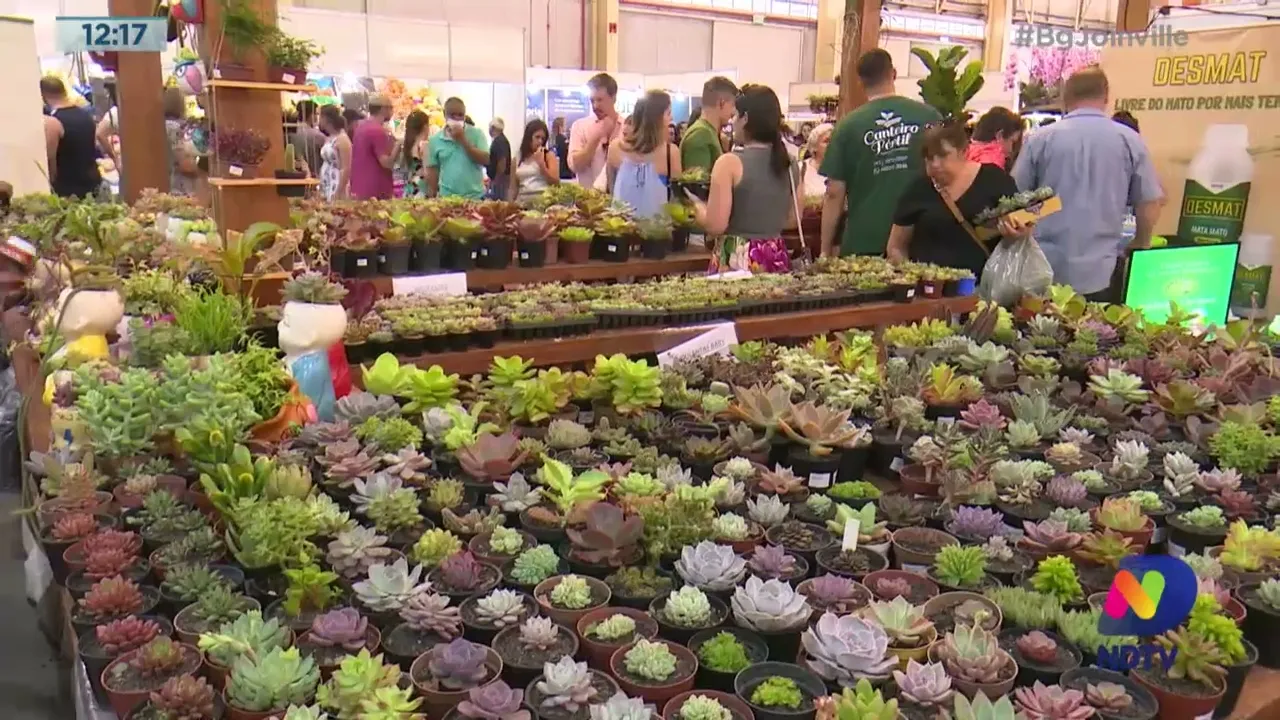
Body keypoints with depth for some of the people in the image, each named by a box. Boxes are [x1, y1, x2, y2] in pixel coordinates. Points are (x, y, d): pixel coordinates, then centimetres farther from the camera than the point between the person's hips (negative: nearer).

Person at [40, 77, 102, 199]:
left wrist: (52, 184, -3)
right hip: (92, 181, 8)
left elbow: (50, 159, -15)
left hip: (68, 187, -8)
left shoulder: (51, 122, -15)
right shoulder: (87, 115, 8)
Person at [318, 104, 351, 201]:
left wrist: (339, 193, -21)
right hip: (326, 187, 8)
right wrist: (321, 190, 15)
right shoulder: (329, 139, 13)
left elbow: (346, 169, -17)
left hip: (336, 188, -8)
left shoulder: (342, 139, -12)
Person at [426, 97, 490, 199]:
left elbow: (486, 160, -10)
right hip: (446, 198, 1)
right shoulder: (435, 140, 4)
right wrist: (433, 198, 2)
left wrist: (463, 140, -13)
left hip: (476, 197, -1)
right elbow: (432, 171, 7)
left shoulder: (477, 133, 1)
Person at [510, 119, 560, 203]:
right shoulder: (517, 159, 12)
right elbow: (514, 188, 14)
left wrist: (541, 162, -7)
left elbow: (556, 183, -3)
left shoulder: (549, 155, 5)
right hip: (523, 202, 2)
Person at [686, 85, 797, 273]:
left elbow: (715, 225, -14)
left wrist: (697, 205, 4)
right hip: (777, 258, 5)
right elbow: (791, 221, 15)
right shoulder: (789, 164, 6)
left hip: (736, 260, -5)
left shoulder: (730, 162, -11)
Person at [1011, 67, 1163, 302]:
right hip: (1101, 272, 0)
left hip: (1045, 269, 0)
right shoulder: (1130, 141, 1)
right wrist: (1140, 245, 23)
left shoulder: (1039, 139, -1)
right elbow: (1150, 204, 4)